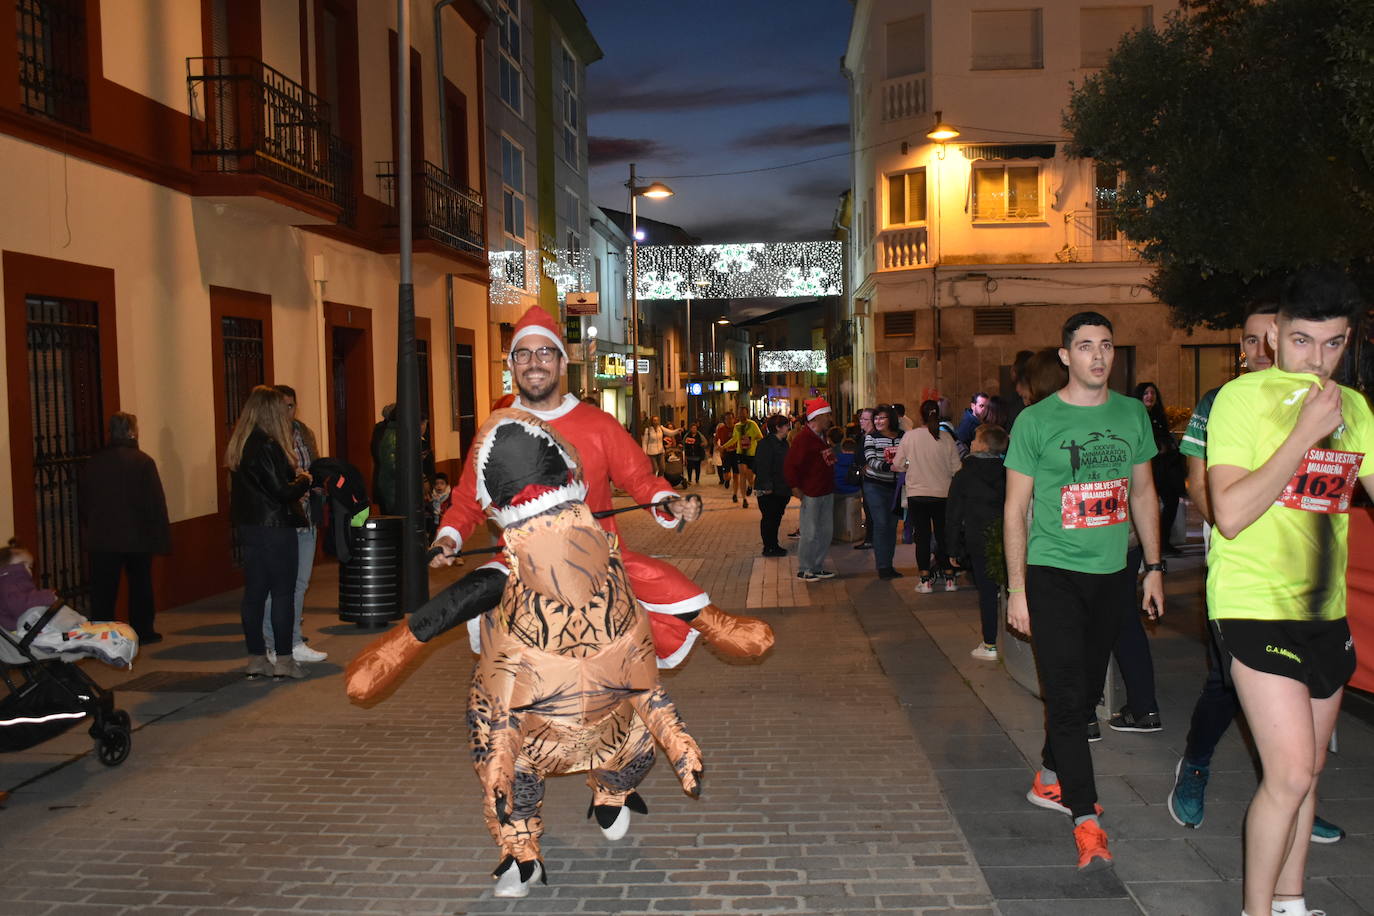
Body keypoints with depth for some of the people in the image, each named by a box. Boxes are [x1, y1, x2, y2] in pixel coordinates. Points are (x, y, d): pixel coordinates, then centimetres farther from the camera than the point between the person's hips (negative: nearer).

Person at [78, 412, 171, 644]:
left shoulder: (93, 463, 1)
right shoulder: (142, 461, -11)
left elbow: (82, 502, 8)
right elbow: (156, 503, -13)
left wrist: (91, 529, 19)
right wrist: (160, 537, -8)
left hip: (102, 538, 2)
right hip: (137, 537, -2)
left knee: (103, 590, 6)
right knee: (140, 585, 12)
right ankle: (143, 631, 18)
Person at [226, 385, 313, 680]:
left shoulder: (239, 445, 10)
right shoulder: (267, 446, -18)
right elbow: (283, 491, -18)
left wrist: (293, 476, 11)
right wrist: (304, 480, 0)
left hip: (248, 527, 9)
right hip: (275, 527, -9)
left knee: (254, 592, 11)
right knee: (283, 592, -1)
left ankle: (256, 658, 17)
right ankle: (284, 660, 3)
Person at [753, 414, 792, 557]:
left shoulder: (783, 443, 13)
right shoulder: (766, 444, -16)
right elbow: (762, 466, -21)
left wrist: (789, 486, 16)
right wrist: (767, 486, -25)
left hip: (781, 490, 9)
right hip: (769, 491, -9)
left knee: (776, 517, 15)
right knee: (769, 518, -1)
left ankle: (774, 545, 24)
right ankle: (769, 548, 7)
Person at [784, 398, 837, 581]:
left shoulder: (822, 436, 14)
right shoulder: (803, 438, -15)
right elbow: (790, 466, -18)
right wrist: (796, 488, -19)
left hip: (826, 491, 9)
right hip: (811, 494, -9)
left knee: (826, 531, 13)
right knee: (810, 533, -3)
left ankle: (817, 567, 23)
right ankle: (804, 570, 8)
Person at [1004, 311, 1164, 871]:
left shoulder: (1133, 414, 6)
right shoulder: (1036, 421, -6)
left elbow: (1143, 493, 16)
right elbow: (1015, 509, -4)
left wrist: (1154, 566, 12)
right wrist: (1016, 589, -7)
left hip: (1113, 573, 5)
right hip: (1053, 573, -4)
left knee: (1086, 690, 13)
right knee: (1067, 695, -8)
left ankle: (1049, 777, 33)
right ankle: (1086, 818, -3)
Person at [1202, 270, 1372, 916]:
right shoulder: (1242, 397, -9)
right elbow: (1229, 515, -19)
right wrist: (1307, 432, -20)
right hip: (1255, 606, -6)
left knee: (1305, 772, 13)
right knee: (1290, 774, -10)